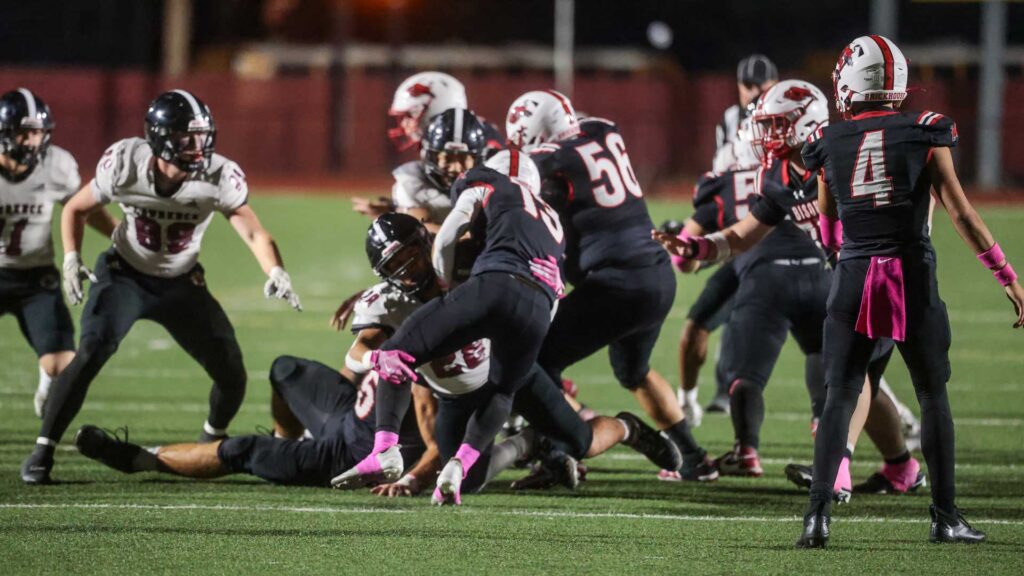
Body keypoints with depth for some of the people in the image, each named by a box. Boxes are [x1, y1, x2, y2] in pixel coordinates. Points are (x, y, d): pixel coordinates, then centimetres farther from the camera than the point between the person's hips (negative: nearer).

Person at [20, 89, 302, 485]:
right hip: (125, 275, -2)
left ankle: (211, 445, 27)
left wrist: (275, 271, -46)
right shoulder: (125, 164, -22)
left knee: (232, 373, -3)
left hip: (182, 284, 2)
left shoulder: (219, 177, -22)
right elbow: (76, 210, -4)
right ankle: (43, 451, -15)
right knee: (90, 356, -24)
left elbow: (253, 233, -27)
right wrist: (71, 258, -19)